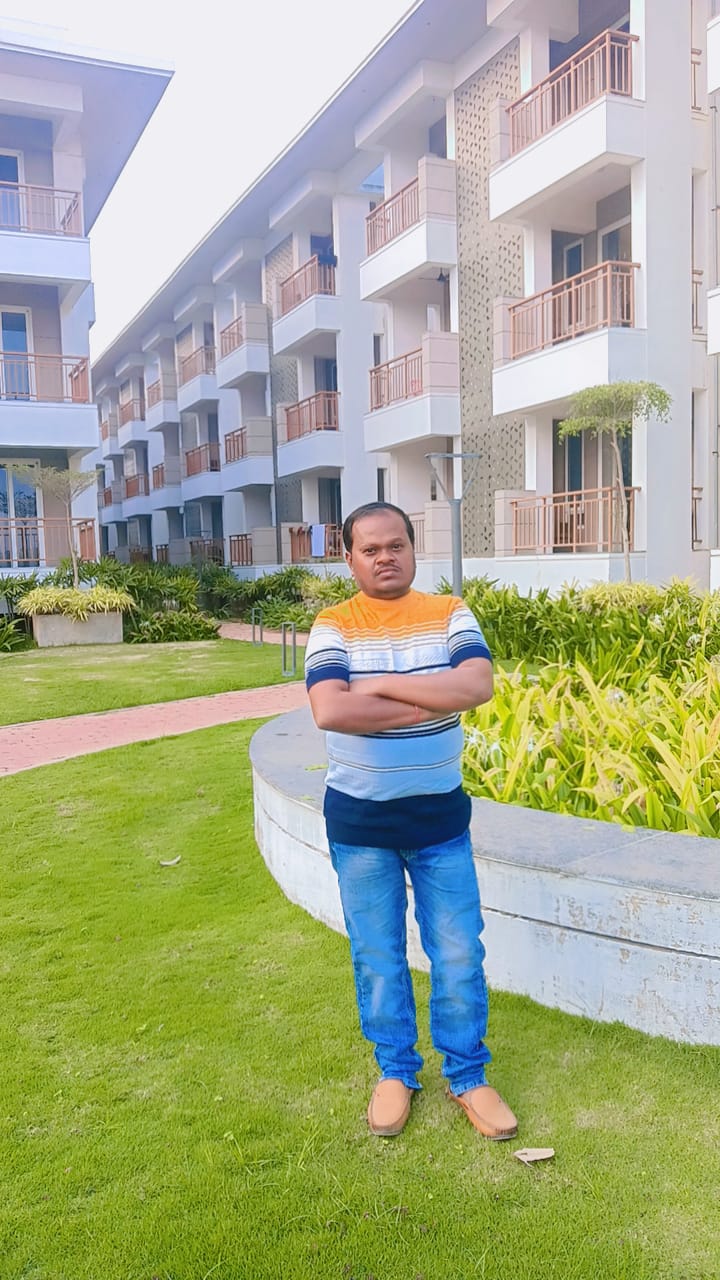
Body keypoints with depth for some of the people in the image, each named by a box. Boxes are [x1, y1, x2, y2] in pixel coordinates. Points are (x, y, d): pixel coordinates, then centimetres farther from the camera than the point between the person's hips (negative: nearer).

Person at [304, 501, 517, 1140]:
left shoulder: (450, 614, -4)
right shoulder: (333, 626, -9)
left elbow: (479, 685, -22)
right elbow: (329, 711, -26)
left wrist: (381, 684, -23)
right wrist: (435, 701, -22)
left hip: (440, 816, 1)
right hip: (359, 821, -1)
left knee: (459, 953, 10)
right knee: (377, 956, 13)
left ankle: (467, 1075, 31)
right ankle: (396, 1072, 35)